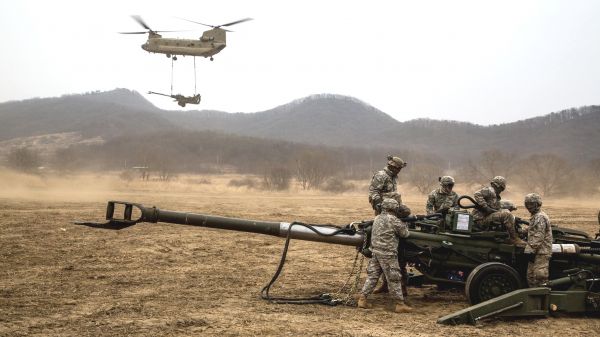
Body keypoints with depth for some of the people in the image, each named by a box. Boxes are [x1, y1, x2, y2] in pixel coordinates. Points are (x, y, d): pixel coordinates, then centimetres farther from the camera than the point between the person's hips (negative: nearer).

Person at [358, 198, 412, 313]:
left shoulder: (377, 218, 10)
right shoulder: (394, 220, -13)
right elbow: (405, 234, -3)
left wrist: (400, 223, 20)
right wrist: (404, 224, 16)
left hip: (375, 251, 7)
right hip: (387, 254, -7)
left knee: (372, 275, 13)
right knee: (394, 278, 0)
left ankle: (362, 299, 11)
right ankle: (400, 304, 6)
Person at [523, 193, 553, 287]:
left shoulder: (540, 217, -14)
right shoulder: (535, 217, 20)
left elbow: (538, 237, -21)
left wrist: (531, 250, -21)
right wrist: (529, 250, 23)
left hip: (541, 252, -11)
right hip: (536, 252, 11)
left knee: (540, 276, -12)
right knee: (531, 276, 14)